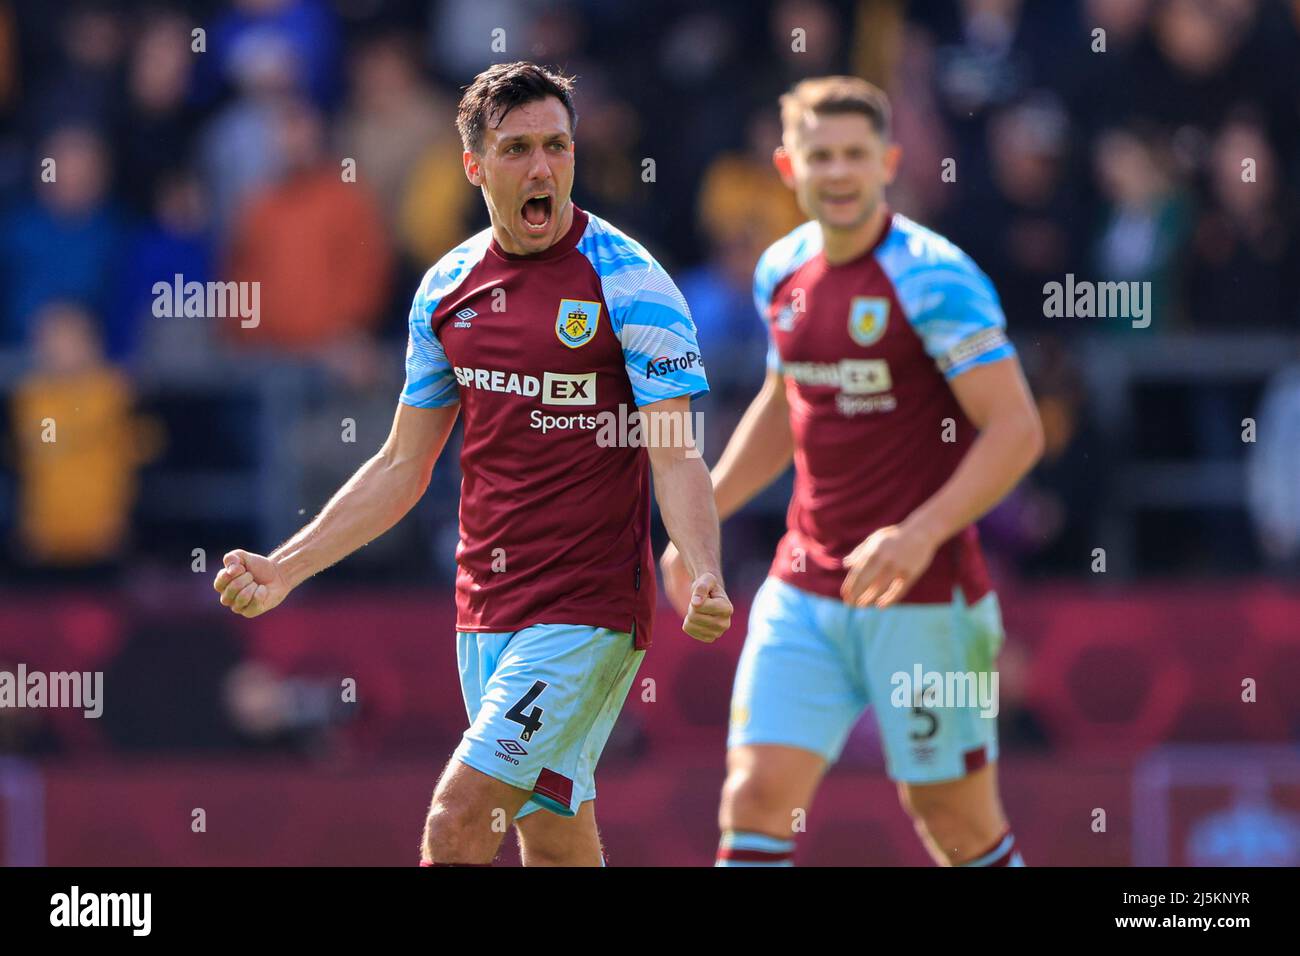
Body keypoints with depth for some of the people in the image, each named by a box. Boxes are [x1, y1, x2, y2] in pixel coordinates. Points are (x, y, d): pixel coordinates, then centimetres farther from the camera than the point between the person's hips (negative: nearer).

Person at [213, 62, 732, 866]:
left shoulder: (627, 279, -9)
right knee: (552, 840, 8)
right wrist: (284, 569, 10)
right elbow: (403, 467, 16)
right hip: (486, 610, 6)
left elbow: (676, 459, -15)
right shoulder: (448, 287, 8)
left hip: (589, 611, -6)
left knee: (457, 823, -15)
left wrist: (706, 580, -32)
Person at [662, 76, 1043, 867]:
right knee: (756, 796, -7)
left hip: (924, 596, -5)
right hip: (805, 592, 5)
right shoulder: (783, 271, 8)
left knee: (958, 826, 3)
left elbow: (1018, 430, -17)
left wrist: (923, 533, -28)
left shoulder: (932, 278, -13)